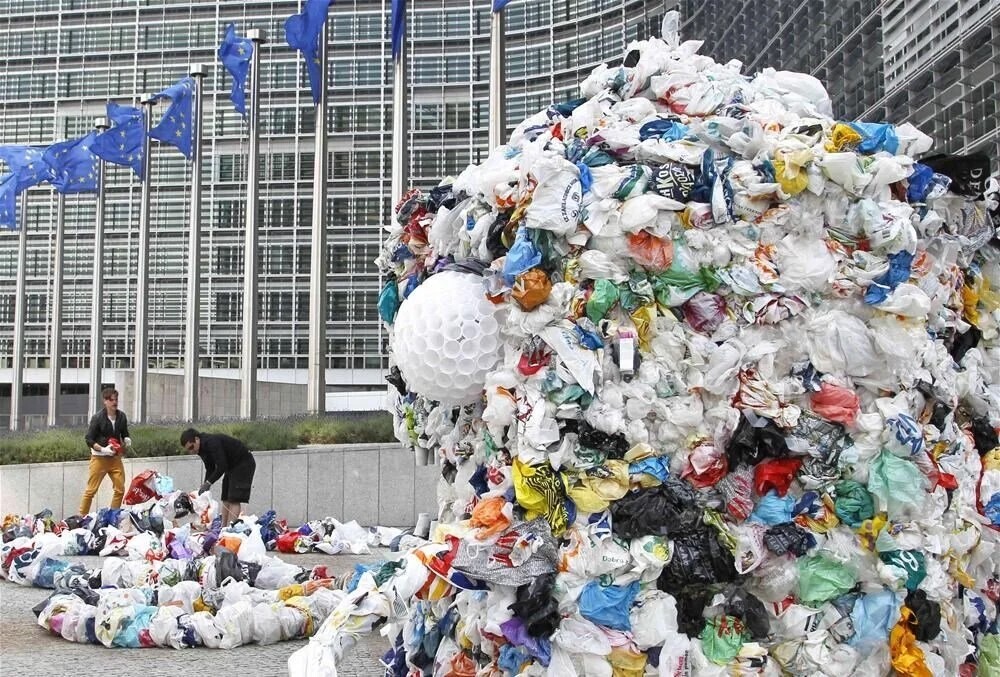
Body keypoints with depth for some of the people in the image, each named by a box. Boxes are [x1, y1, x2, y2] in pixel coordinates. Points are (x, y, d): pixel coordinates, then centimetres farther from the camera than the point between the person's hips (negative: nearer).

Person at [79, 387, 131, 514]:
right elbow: (89, 439, -9)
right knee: (91, 490, -3)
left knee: (120, 489, 4)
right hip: (99, 458, -5)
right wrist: (103, 449, -22)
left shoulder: (122, 416, 4)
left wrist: (127, 441, -4)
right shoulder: (98, 417, -9)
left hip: (115, 458, 5)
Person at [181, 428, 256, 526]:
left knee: (234, 500, -15)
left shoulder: (212, 443, -26)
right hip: (231, 466, 10)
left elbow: (222, 467, -30)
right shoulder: (202, 449, 4)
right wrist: (204, 485, -3)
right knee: (226, 499, 6)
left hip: (244, 463, -10)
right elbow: (210, 469, 9)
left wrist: (208, 483, -27)